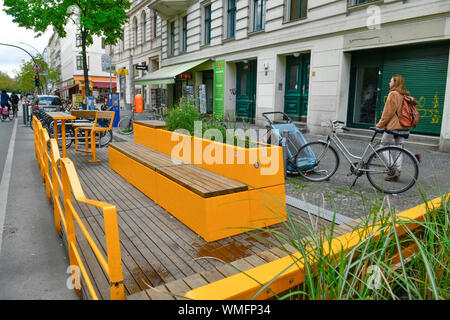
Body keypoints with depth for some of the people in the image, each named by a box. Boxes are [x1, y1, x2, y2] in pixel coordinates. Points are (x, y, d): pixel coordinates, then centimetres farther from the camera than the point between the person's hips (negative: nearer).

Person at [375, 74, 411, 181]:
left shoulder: (393, 94, -10)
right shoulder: (405, 95, 15)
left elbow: (388, 112, -13)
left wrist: (380, 124, -5)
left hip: (393, 126, -8)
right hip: (404, 127, 8)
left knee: (384, 146, 1)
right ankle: (397, 172, 10)